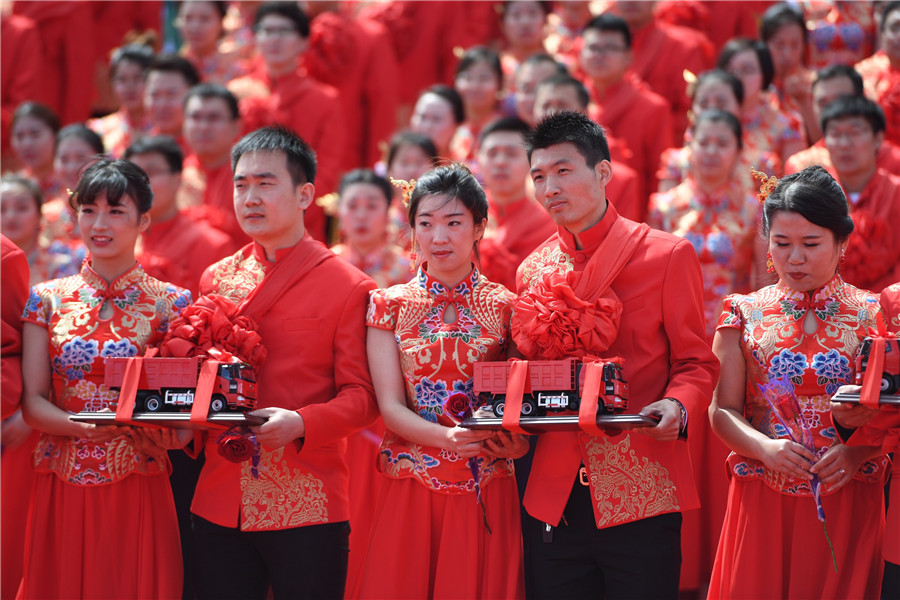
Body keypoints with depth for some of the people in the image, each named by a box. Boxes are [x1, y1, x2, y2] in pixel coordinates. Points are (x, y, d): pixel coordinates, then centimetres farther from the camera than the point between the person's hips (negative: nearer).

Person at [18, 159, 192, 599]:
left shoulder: (170, 304, 2)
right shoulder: (48, 299, 8)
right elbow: (31, 401, 3)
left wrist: (166, 432, -20)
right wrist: (80, 427, -16)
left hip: (137, 492, -2)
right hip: (60, 491, 2)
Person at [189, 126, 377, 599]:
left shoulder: (348, 287, 1)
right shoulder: (215, 280, 14)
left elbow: (362, 396, -3)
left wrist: (301, 423, -20)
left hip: (307, 505, -4)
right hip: (219, 505, 4)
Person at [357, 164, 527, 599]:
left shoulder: (505, 308, 5)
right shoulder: (391, 306, 5)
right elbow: (390, 407, -3)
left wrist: (515, 442, -16)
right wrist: (448, 437, -21)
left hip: (487, 493, 0)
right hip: (411, 490, 0)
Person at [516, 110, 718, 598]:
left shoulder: (668, 255, 1)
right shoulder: (533, 271, 14)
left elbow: (696, 364, 2)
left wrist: (677, 407, -18)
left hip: (640, 497, -4)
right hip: (553, 498, 4)